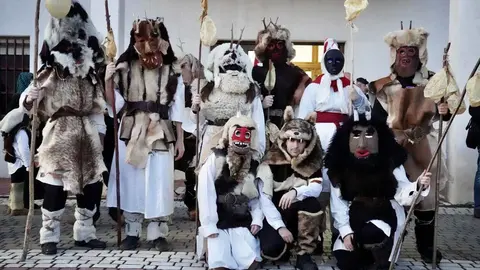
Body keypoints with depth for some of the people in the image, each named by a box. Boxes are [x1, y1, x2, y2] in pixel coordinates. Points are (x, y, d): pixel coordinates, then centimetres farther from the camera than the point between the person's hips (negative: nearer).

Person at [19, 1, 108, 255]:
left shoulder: (91, 77, 13)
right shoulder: (49, 75, -1)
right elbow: (26, 101, -8)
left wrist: (99, 132, 7)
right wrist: (29, 98, -30)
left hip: (87, 134, 5)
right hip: (59, 133, -5)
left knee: (92, 184, 6)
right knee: (55, 186, -5)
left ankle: (84, 233, 20)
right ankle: (49, 237, 9)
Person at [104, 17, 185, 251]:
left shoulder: (172, 72, 2)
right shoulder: (125, 68, 1)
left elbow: (177, 109, 4)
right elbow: (115, 105, 0)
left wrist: (180, 139, 3)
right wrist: (108, 81, -15)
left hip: (161, 135, -1)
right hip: (130, 133, 1)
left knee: (159, 184, 1)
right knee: (131, 182, 6)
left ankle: (158, 234, 13)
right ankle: (132, 233, 19)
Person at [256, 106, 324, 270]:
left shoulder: (312, 163, -1)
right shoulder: (270, 162, -11)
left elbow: (317, 188, -17)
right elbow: (264, 198, -17)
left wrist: (296, 191, -36)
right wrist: (280, 226, -25)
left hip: (301, 216, 3)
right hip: (274, 215, -2)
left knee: (312, 203, -30)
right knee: (271, 249, -29)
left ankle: (304, 254, -14)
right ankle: (286, 246, 10)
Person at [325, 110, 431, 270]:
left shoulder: (390, 161, -9)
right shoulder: (340, 166, -5)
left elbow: (402, 194, -14)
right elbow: (338, 202, -4)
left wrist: (418, 186, -36)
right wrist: (345, 230, -13)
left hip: (385, 215, -3)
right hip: (355, 222, 3)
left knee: (369, 234, -35)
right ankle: (372, 254, 22)